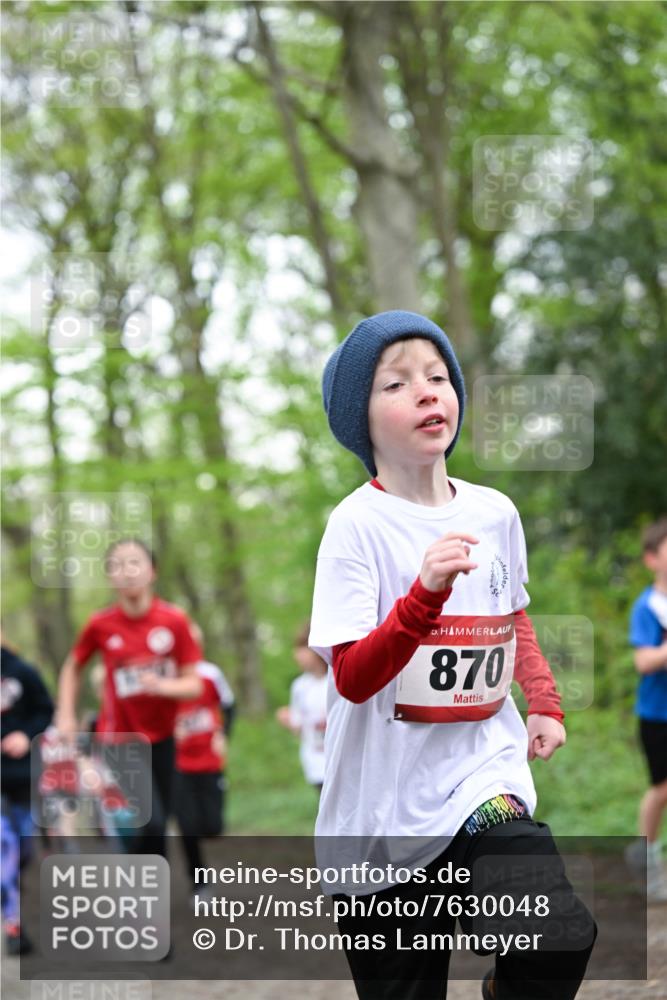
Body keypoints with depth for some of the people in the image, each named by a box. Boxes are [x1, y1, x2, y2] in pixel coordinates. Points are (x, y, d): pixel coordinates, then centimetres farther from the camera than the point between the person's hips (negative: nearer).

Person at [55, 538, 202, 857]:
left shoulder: (175, 621, -9)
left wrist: (161, 685, -24)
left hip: (161, 738, 3)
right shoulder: (100, 625, -10)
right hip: (119, 739, -3)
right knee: (150, 824, -17)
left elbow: (193, 685, -5)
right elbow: (72, 668, 9)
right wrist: (66, 716, 0)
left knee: (157, 827, 10)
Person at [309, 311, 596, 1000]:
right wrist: (426, 593, -30)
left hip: (482, 776, 3)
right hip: (384, 807, -3)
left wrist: (544, 704, 13)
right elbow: (353, 678, -18)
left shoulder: (495, 514, 5)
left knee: (562, 938, -19)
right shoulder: (358, 524, -10)